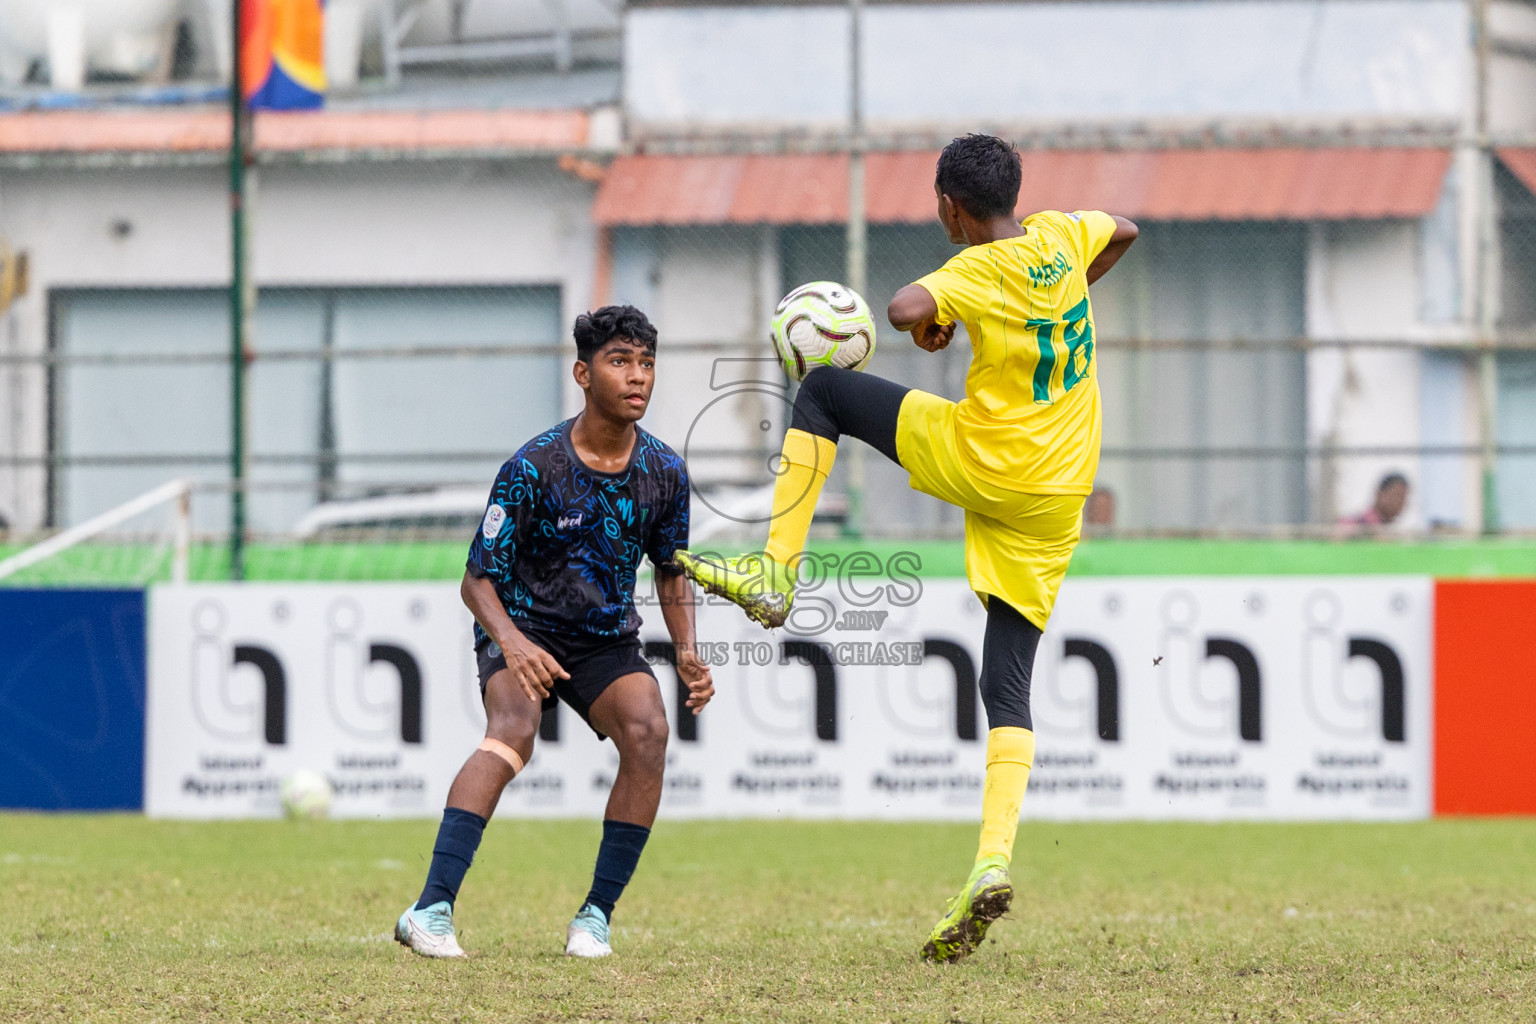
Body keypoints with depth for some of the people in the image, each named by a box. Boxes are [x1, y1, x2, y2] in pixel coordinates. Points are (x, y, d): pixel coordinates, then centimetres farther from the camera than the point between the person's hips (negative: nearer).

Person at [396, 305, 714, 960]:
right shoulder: (535, 466, -18)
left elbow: (671, 570, 12)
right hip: (523, 632, -4)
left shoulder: (663, 472, -4)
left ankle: (596, 917, -15)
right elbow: (478, 579, -15)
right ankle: (431, 912, -41)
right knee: (514, 728, -33)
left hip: (608, 641, 4)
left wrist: (686, 651, -5)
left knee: (647, 731, -26)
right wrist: (513, 645, -34)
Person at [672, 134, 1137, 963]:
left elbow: (904, 309, -33)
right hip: (1057, 496, 6)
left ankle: (775, 570, 9)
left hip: (984, 461, -6)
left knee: (824, 391, 13)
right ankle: (994, 859, -13)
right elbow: (1125, 232, 27)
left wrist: (930, 325, -9)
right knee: (1008, 688, 4)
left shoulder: (981, 271, -13)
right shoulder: (1059, 236, 5)